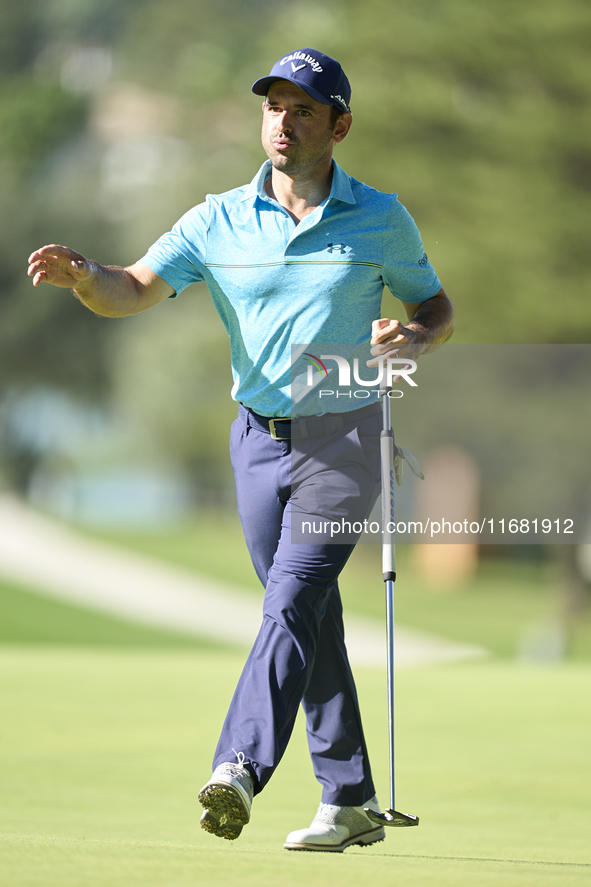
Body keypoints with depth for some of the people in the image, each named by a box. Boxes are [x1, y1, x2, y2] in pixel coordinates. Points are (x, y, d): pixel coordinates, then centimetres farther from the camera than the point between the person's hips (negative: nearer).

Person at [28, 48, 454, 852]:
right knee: (311, 625, 8)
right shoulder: (220, 220, 2)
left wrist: (412, 335, -13)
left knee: (292, 602, -19)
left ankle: (239, 771, -31)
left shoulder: (381, 219, -1)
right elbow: (133, 290, -7)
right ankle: (350, 801, 15)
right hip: (258, 442, 4)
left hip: (342, 441, -4)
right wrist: (82, 274, -29)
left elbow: (438, 308, 10)